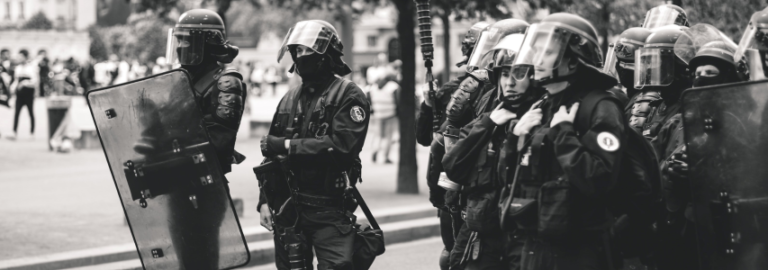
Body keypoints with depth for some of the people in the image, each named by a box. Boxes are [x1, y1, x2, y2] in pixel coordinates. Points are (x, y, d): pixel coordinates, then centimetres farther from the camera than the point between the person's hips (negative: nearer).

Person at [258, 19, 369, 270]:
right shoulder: (289, 100, 14)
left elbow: (342, 145, -19)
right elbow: (272, 155, 16)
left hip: (331, 211, -6)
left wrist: (288, 145, -16)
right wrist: (265, 200, 8)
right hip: (289, 210, 6)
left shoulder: (348, 96, -4)